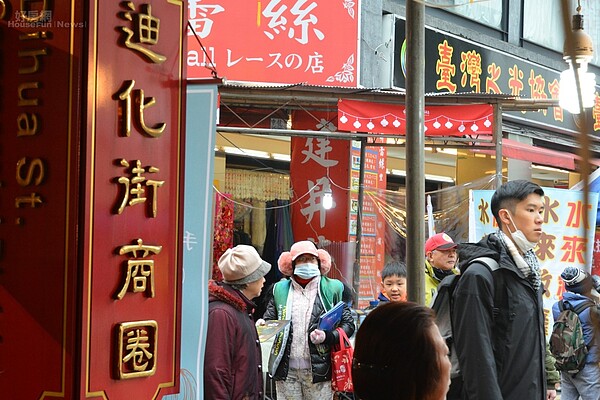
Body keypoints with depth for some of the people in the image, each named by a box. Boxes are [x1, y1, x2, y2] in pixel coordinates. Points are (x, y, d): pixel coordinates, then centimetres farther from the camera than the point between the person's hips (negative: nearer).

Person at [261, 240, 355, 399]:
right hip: (286, 370, 2)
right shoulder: (281, 289, 12)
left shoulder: (332, 289, 5)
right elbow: (270, 319, 15)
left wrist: (327, 337, -13)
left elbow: (348, 324, 3)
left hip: (318, 370, -2)